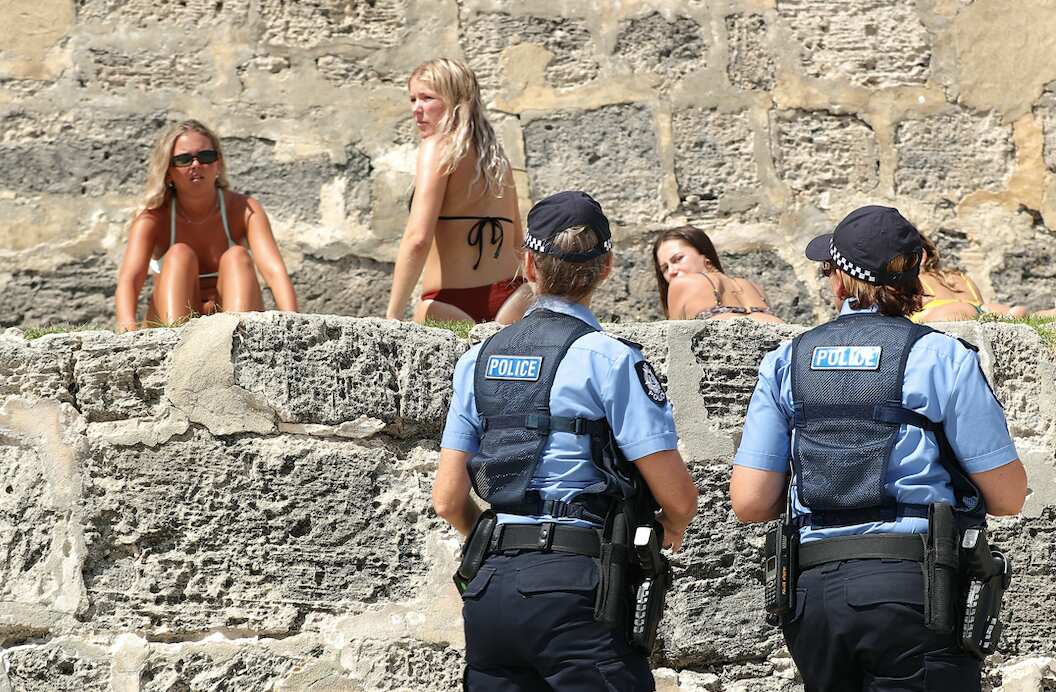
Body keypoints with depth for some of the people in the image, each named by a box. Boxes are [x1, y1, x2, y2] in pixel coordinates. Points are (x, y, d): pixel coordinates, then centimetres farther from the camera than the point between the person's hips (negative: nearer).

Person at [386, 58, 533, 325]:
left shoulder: (438, 147, -3)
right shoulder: (494, 154, 18)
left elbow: (417, 238, -13)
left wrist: (393, 315, -11)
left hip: (449, 306, -6)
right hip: (509, 302, 7)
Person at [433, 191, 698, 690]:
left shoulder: (478, 361, 12)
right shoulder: (608, 359, -5)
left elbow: (447, 500, 13)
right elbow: (678, 498, -8)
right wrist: (671, 535, 15)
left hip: (488, 589, 6)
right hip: (574, 587, -6)